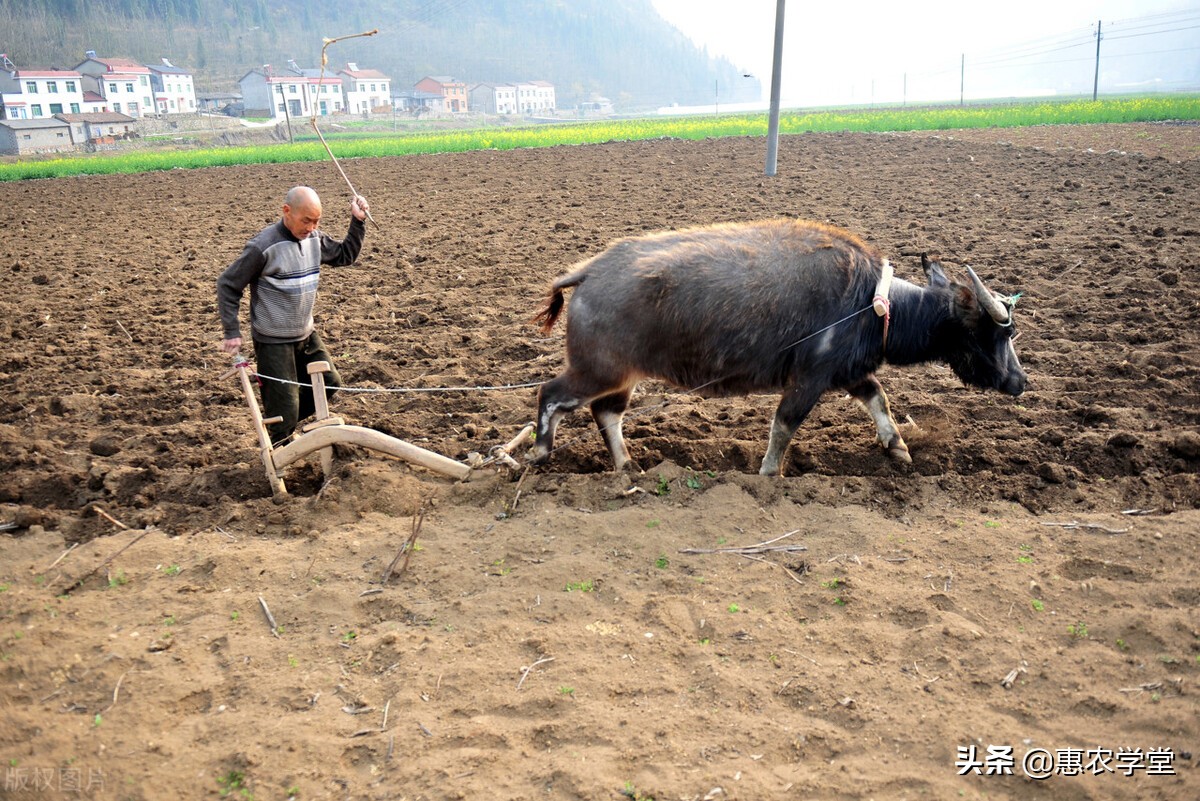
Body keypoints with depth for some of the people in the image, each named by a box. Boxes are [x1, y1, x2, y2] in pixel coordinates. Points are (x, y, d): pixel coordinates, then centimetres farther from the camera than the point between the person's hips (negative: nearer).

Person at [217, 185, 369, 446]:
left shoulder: (315, 238, -2)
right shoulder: (263, 246, -21)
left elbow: (345, 255, 17)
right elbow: (227, 285, -12)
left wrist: (357, 221, 4)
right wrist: (232, 333, -14)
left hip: (307, 335, 7)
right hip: (273, 342, -7)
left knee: (330, 383, 16)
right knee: (283, 411, -4)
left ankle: (284, 424, 33)